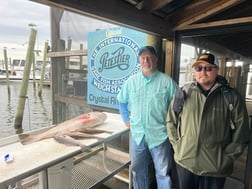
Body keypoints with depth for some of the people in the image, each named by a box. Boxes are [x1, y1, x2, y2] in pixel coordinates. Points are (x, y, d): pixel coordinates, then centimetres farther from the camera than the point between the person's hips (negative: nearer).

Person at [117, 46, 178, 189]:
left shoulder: (167, 81, -7)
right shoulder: (131, 81, 2)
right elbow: (122, 101, 15)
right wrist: (126, 119, 9)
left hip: (160, 135, -3)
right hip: (137, 134, 3)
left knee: (163, 172, 13)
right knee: (138, 170, 20)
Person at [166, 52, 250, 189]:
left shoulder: (232, 97, -6)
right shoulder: (183, 92, -4)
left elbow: (241, 133, -2)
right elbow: (171, 121, 5)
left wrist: (225, 158, -5)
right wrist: (177, 146, 0)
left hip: (215, 169, -1)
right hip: (184, 162, 2)